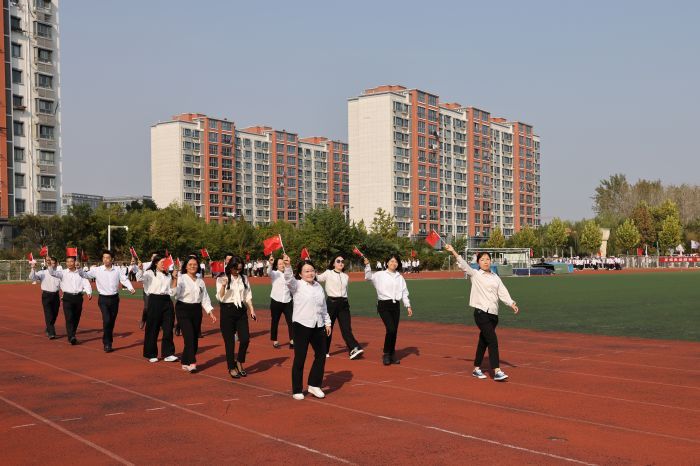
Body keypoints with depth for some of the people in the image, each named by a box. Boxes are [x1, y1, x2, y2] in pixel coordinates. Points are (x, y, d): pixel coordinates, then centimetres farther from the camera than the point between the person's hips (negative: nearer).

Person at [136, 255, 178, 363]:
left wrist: (175, 278, 6)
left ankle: (168, 354, 9)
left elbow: (172, 291, 14)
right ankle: (151, 354, 13)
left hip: (167, 301, 5)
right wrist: (140, 269, -40)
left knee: (168, 328, 3)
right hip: (154, 300, -5)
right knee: (153, 329, 2)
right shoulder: (150, 273, -2)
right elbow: (140, 278, -22)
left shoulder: (168, 276, 15)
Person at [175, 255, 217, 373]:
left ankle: (185, 362, 20)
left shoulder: (200, 281, 11)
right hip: (183, 309, -6)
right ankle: (191, 363, -15)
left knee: (195, 338, 7)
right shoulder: (181, 279, -6)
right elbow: (175, 294, -20)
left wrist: (210, 313, 9)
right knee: (189, 336, -16)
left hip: (196, 310, 6)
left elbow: (205, 298, 15)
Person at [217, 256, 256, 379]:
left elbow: (248, 296, 12)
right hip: (227, 310, -3)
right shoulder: (222, 279, -4)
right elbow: (220, 298, -9)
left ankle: (239, 362, 20)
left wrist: (252, 309, 3)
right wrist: (223, 286, -25)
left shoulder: (244, 278, 7)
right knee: (230, 341, 3)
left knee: (245, 339, -4)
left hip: (241, 310, 3)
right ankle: (231, 367, 17)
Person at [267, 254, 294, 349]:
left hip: (287, 302, 2)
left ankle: (292, 341, -3)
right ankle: (275, 341, 20)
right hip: (276, 301, -2)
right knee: (275, 322, 7)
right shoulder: (274, 274, -2)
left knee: (291, 321, -6)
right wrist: (270, 264, -45)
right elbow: (269, 272, -25)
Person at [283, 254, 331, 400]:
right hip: (302, 326, -6)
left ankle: (314, 385, 24)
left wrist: (327, 322, 18)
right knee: (299, 358, 0)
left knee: (321, 355, 9)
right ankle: (297, 390, 11)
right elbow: (289, 279, -28)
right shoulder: (297, 285, -5)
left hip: (318, 326, 6)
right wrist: (287, 266, -44)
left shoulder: (319, 286, 12)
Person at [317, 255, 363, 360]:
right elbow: (317, 278, -14)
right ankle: (325, 351, 16)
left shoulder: (346, 276, 14)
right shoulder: (328, 273, 0)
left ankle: (354, 349, -18)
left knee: (346, 327, -6)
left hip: (343, 303, 3)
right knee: (328, 327, 4)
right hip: (331, 302, -3)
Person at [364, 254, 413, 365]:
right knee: (390, 329, -17)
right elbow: (368, 276, -11)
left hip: (395, 306, 5)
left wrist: (408, 306, 11)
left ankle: (392, 356, 18)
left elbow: (404, 292, 15)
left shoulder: (400, 277, 11)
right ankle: (386, 354, -1)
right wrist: (367, 265, -25)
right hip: (384, 305, -5)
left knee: (394, 331, 6)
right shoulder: (380, 275, 0)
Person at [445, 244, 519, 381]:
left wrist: (512, 304, -5)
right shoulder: (475, 274, 0)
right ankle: (497, 371, -16)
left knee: (483, 341, 14)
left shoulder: (496, 277, 15)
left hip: (493, 314, 6)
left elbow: (503, 293, 9)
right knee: (493, 340, -15)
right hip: (481, 313, -5)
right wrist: (453, 252, -25)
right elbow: (463, 265, -12)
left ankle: (477, 369, 26)